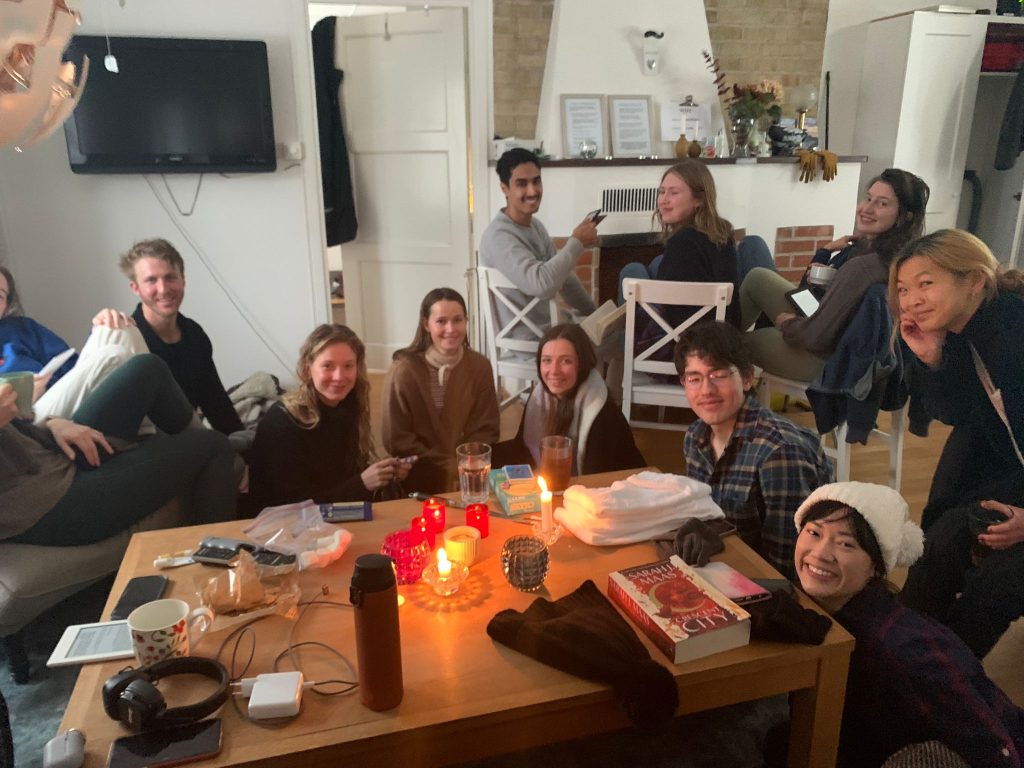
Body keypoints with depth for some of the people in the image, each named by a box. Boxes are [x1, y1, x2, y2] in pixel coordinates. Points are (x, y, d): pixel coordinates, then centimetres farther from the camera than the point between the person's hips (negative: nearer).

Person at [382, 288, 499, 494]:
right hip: (422, 477, -2)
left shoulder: (480, 366, -1)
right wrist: (448, 468, -13)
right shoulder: (403, 371, -11)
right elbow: (398, 440, -8)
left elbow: (485, 430, 2)